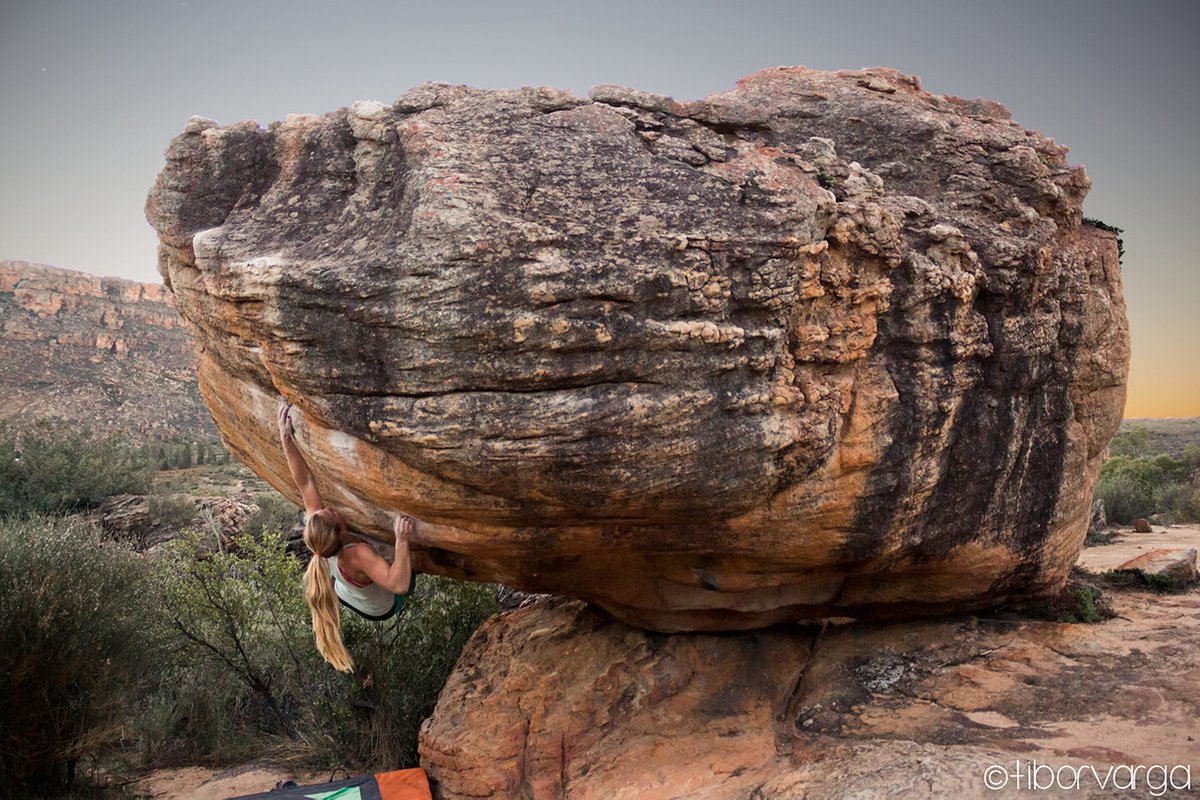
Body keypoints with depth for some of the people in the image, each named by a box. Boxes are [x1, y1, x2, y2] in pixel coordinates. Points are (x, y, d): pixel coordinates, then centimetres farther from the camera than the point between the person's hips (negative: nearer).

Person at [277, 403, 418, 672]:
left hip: (347, 596, 5)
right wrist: (401, 540, -70)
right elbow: (399, 585, -63)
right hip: (383, 608, -5)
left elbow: (304, 482, -30)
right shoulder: (358, 555, -50)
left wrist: (286, 438, -35)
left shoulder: (319, 539, -32)